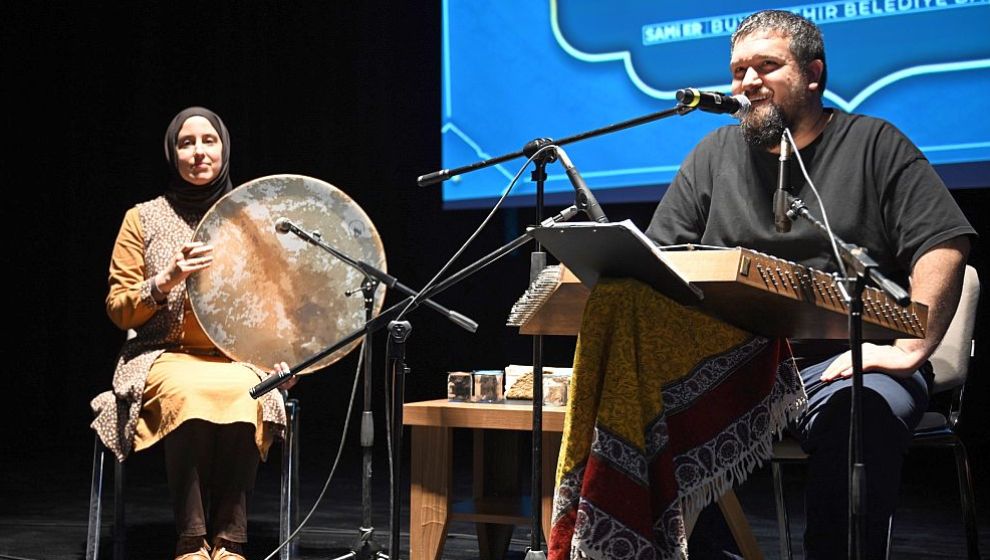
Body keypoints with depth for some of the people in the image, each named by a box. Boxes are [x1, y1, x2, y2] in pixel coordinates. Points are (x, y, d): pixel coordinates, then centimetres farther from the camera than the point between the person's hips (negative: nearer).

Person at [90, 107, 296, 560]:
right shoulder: (144, 218, 7)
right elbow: (119, 310, 5)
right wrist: (167, 280, -14)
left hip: (237, 359, 1)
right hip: (164, 355, -1)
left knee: (240, 393, -36)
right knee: (188, 392, -38)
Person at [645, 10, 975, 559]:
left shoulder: (875, 145, 9)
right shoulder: (714, 154, 19)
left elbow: (943, 247, 0)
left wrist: (909, 349, -13)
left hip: (846, 363, -3)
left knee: (857, 412, -37)